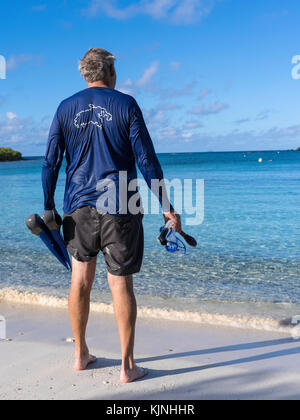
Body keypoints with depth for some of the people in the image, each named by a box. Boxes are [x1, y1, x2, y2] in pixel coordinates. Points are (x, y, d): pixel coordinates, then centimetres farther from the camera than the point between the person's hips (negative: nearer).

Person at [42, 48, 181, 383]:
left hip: (79, 207, 3)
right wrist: (166, 206, -2)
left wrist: (49, 207, 11)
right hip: (120, 208, -2)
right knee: (121, 282, 3)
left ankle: (81, 355, 25)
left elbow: (50, 163, 4)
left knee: (81, 278, 14)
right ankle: (127, 366, 9)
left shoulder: (65, 109, 7)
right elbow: (146, 160, -5)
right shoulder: (126, 105, 0)